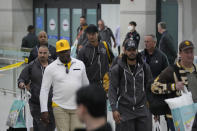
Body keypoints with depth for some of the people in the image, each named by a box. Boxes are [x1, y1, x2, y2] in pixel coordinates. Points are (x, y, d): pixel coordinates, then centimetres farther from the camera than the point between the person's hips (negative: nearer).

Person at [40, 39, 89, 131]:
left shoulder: (80, 64, 7)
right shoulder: (51, 68, -2)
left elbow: (86, 85, 18)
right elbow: (44, 90, -2)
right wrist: (44, 110, -8)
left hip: (77, 107, 2)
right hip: (60, 108, -2)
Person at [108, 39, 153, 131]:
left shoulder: (144, 67, 7)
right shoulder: (117, 69, -3)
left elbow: (149, 87, 13)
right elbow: (112, 90, -4)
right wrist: (114, 109, -12)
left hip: (142, 110, 3)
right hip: (125, 111, -3)